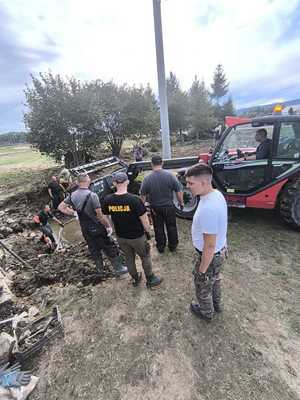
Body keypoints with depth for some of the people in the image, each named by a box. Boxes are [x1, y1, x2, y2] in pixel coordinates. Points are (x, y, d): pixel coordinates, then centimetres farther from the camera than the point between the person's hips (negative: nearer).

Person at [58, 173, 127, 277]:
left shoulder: (72, 195, -5)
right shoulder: (92, 195, -24)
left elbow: (61, 207, 7)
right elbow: (100, 215, -23)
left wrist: (74, 213, 9)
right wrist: (109, 226, -12)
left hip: (85, 230, 6)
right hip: (98, 229, -6)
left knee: (94, 250, 23)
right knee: (110, 249, 11)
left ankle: (100, 269, 40)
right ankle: (119, 269, 24)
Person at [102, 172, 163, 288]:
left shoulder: (108, 200, -13)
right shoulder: (134, 199, -26)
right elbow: (144, 219, -18)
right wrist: (148, 231, -1)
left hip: (120, 237, 4)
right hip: (137, 236, -4)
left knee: (129, 258, 25)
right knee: (145, 257, 20)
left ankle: (135, 279, 44)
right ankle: (150, 280, 36)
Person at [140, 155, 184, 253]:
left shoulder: (147, 178, -13)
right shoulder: (170, 175, -14)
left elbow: (143, 196, -8)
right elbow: (178, 192, -10)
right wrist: (181, 202, 5)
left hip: (155, 208, 0)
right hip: (169, 206, 0)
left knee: (158, 228, 18)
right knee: (171, 227, 18)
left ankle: (160, 246, 32)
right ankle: (173, 245, 34)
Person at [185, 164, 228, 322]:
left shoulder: (208, 209, -39)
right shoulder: (217, 194, -8)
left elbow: (209, 246, -30)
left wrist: (202, 270, -16)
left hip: (210, 255, -8)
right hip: (220, 250, 8)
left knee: (203, 286, 21)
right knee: (215, 279, 32)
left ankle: (206, 312, 49)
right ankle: (217, 304, 59)